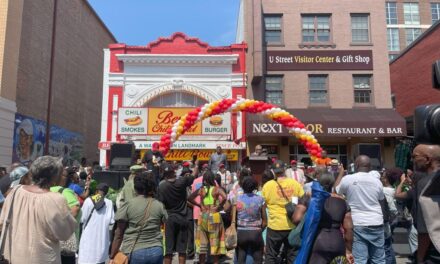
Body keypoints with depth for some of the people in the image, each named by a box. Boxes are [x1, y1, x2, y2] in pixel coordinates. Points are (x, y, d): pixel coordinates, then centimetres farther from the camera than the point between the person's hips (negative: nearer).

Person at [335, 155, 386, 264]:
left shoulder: (347, 179, -7)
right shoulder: (377, 181, 2)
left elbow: (335, 191, 10)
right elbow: (382, 200, 15)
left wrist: (341, 173, 19)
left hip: (358, 224, -3)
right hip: (376, 223, 3)